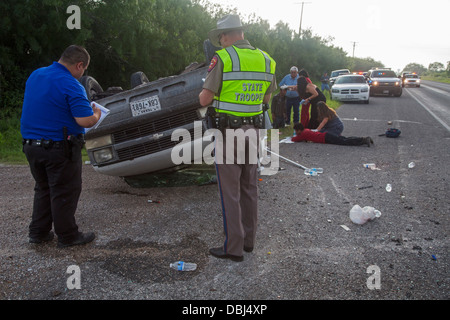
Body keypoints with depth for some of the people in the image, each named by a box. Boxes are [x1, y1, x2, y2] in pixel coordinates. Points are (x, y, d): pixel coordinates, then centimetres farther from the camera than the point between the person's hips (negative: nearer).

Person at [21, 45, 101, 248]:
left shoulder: (35, 75, 8)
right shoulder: (70, 85, -18)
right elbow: (85, 121, -23)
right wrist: (96, 114, -2)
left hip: (31, 145, 8)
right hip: (59, 148, -8)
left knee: (43, 189, 21)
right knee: (65, 193, 5)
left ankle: (38, 232, 28)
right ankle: (67, 236, 16)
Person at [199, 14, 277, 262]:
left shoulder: (222, 58, -13)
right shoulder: (266, 60, 6)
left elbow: (204, 100, -14)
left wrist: (204, 92, 8)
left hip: (228, 133, -6)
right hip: (253, 131, 6)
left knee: (230, 192, 2)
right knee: (249, 188, 16)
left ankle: (233, 248, 10)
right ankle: (248, 240, 28)